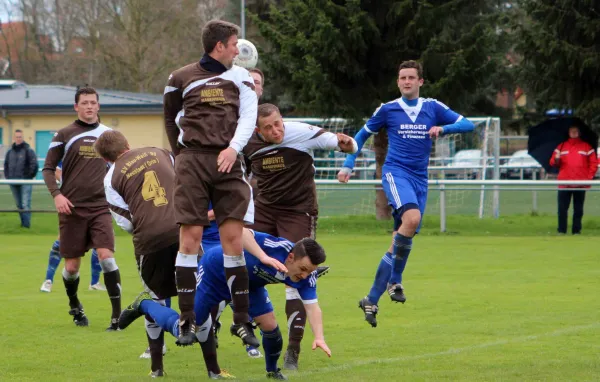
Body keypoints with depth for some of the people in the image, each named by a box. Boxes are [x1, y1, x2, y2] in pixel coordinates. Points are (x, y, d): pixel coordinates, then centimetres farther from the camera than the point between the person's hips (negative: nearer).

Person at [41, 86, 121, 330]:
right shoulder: (65, 135, 1)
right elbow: (48, 168, 2)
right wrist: (56, 194, -12)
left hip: (100, 207, 1)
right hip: (72, 208, -1)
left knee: (106, 256, -16)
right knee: (72, 266, 3)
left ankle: (117, 314, -14)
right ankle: (75, 307, 31)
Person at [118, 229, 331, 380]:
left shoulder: (305, 275, -23)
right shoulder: (277, 247, -41)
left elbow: (312, 306, -22)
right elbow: (239, 230, -53)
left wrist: (319, 337, -38)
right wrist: (264, 257, -64)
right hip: (214, 273, -6)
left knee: (270, 325, -8)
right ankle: (144, 304, 27)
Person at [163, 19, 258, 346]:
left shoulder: (240, 77, 13)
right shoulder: (181, 79, 7)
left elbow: (248, 115, 3)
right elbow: (170, 119, 19)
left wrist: (234, 147, -13)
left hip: (227, 163, 2)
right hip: (193, 161, -2)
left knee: (233, 237, -4)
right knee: (190, 238, -6)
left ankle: (242, 320, 2)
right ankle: (187, 321, -3)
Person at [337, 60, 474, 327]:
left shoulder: (433, 108, 9)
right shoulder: (388, 110, 5)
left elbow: (467, 125, 5)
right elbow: (361, 136, 17)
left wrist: (443, 128, -13)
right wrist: (348, 165, 7)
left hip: (420, 179, 4)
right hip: (395, 172, -4)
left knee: (401, 241, 4)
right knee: (412, 217, -31)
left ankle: (372, 300, 15)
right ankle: (395, 281, -19)